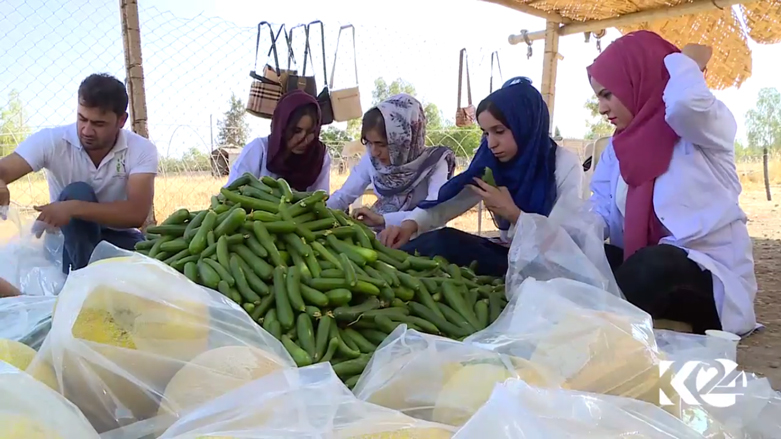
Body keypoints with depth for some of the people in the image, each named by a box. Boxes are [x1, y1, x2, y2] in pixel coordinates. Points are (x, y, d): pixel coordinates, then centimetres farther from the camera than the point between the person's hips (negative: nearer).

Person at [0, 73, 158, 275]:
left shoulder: (142, 150, -17)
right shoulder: (51, 140, -15)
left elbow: (137, 213, -28)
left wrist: (73, 208, -38)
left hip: (118, 239, 0)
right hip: (69, 241, 1)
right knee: (76, 192, -28)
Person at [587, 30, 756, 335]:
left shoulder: (705, 125, -9)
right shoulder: (620, 145, 11)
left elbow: (686, 100, -35)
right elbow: (599, 214, 0)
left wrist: (683, 61, -13)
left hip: (713, 278, -5)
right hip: (647, 268, 6)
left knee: (654, 263, -36)